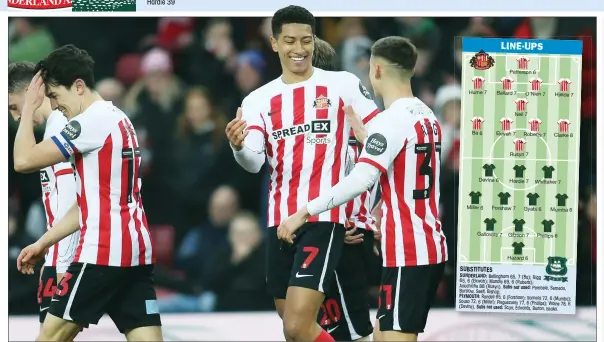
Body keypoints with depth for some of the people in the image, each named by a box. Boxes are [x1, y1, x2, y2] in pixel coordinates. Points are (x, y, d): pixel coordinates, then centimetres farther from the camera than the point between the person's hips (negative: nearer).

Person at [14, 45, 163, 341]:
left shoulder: (94, 120, -11)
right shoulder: (116, 120, 19)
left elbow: (24, 160, -13)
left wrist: (29, 106, 0)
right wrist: (43, 243, 21)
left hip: (104, 251, -9)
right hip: (136, 249, 9)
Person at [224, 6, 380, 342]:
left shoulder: (344, 85, -1)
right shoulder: (259, 100, 8)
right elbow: (254, 162, -7)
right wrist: (239, 147, -31)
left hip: (324, 218, -5)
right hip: (280, 221, 5)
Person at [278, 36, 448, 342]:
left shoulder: (392, 120, -15)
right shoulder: (427, 116, 12)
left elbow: (361, 180, -24)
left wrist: (305, 212, -22)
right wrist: (365, 137, 24)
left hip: (407, 252, -9)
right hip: (431, 246, 9)